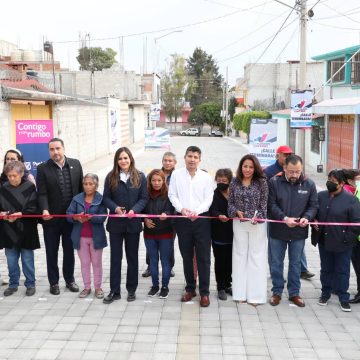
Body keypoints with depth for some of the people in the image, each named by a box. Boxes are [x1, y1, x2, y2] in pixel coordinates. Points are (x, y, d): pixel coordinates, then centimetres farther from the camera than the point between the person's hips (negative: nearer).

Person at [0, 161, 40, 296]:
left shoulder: (30, 187, -8)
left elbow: (33, 209, -9)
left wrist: (20, 214, -21)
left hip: (25, 230, -3)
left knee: (27, 259, 6)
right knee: (11, 260, 12)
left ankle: (30, 284, 20)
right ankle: (13, 284, 26)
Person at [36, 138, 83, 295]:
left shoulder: (75, 164, 1)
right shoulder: (43, 168, -7)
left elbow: (81, 188, 6)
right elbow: (42, 193, -11)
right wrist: (45, 210, -27)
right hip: (51, 218, -2)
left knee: (69, 250, 14)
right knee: (52, 252, 10)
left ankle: (69, 279, 30)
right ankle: (54, 282, 24)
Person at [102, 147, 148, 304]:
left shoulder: (139, 177, -1)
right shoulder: (111, 177, 0)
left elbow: (144, 198, -3)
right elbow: (106, 198, 0)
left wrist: (134, 210, -19)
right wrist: (116, 208, -18)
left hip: (133, 222, 0)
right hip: (115, 222, 0)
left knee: (132, 257, 11)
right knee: (115, 257, 6)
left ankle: (131, 290, 24)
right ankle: (114, 291, 15)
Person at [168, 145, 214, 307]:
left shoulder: (206, 177, 1)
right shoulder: (176, 174, 3)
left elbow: (208, 199, -2)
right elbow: (172, 195, 2)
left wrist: (197, 211, -19)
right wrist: (181, 208, -15)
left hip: (201, 220, -1)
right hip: (183, 220, 1)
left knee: (203, 258, 0)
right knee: (187, 257, 11)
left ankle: (204, 292, 9)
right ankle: (190, 289, 25)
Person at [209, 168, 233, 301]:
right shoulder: (214, 195, -3)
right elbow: (212, 210, -18)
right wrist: (219, 216, -37)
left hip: (231, 233, 3)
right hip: (218, 233, -3)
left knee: (229, 261, 10)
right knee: (220, 261, 4)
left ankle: (227, 285, 25)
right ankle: (220, 288, 14)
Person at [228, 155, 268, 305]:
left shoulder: (261, 182, -3)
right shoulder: (235, 182, 3)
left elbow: (264, 202, -3)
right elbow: (230, 202, 6)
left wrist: (258, 216, -17)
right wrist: (236, 212, -12)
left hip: (257, 223, -2)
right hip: (239, 223, 2)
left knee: (256, 256, 2)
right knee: (240, 255, 7)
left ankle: (255, 294, 9)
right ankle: (240, 292, 17)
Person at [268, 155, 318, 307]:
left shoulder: (309, 184, -3)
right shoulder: (274, 182, -8)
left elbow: (313, 206, 2)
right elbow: (271, 205, -10)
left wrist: (306, 217, -18)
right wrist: (284, 218, -22)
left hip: (299, 232, 1)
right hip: (277, 231, -1)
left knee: (295, 264, 13)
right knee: (276, 263, 10)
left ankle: (294, 293, 26)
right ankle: (277, 292, 25)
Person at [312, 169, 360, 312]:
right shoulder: (321, 196, 3)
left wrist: (348, 238, -12)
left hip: (342, 244, -4)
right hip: (324, 241, 4)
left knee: (342, 271, 8)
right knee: (326, 269, 16)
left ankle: (343, 298, 20)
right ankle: (325, 293, 32)